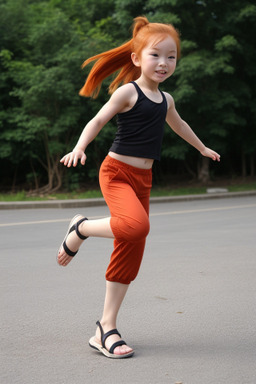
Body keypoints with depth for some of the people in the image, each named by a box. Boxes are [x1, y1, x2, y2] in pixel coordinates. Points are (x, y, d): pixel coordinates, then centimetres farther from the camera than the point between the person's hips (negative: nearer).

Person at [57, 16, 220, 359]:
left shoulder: (165, 99, 14)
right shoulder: (127, 91, -7)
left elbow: (179, 125, 33)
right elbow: (99, 120, -15)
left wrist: (203, 148, 48)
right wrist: (79, 148, -33)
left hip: (143, 178, 7)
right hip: (117, 172, -7)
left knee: (129, 254, 3)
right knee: (136, 225, -34)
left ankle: (106, 328, 10)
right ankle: (80, 229, -5)